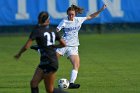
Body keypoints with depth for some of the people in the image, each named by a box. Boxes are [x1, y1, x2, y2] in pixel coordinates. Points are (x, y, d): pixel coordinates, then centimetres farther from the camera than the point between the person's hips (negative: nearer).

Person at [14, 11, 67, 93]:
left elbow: (26, 46, -12)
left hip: (49, 64, -7)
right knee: (33, 83, 6)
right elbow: (63, 44, 11)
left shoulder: (36, 31, -11)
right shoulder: (52, 31, 6)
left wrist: (19, 54, 6)